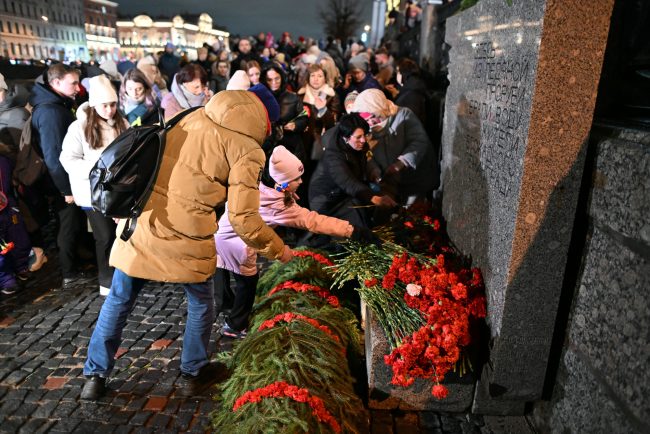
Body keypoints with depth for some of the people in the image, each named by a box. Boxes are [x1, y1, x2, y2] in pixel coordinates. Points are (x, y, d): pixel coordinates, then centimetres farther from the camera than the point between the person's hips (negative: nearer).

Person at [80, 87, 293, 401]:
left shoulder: (192, 118, 11)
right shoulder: (246, 149, -7)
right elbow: (243, 220, -10)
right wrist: (279, 250, 4)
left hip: (140, 223, 5)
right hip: (184, 239, -5)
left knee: (118, 302, 20)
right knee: (201, 305, 21)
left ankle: (95, 376, 36)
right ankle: (193, 374, 36)